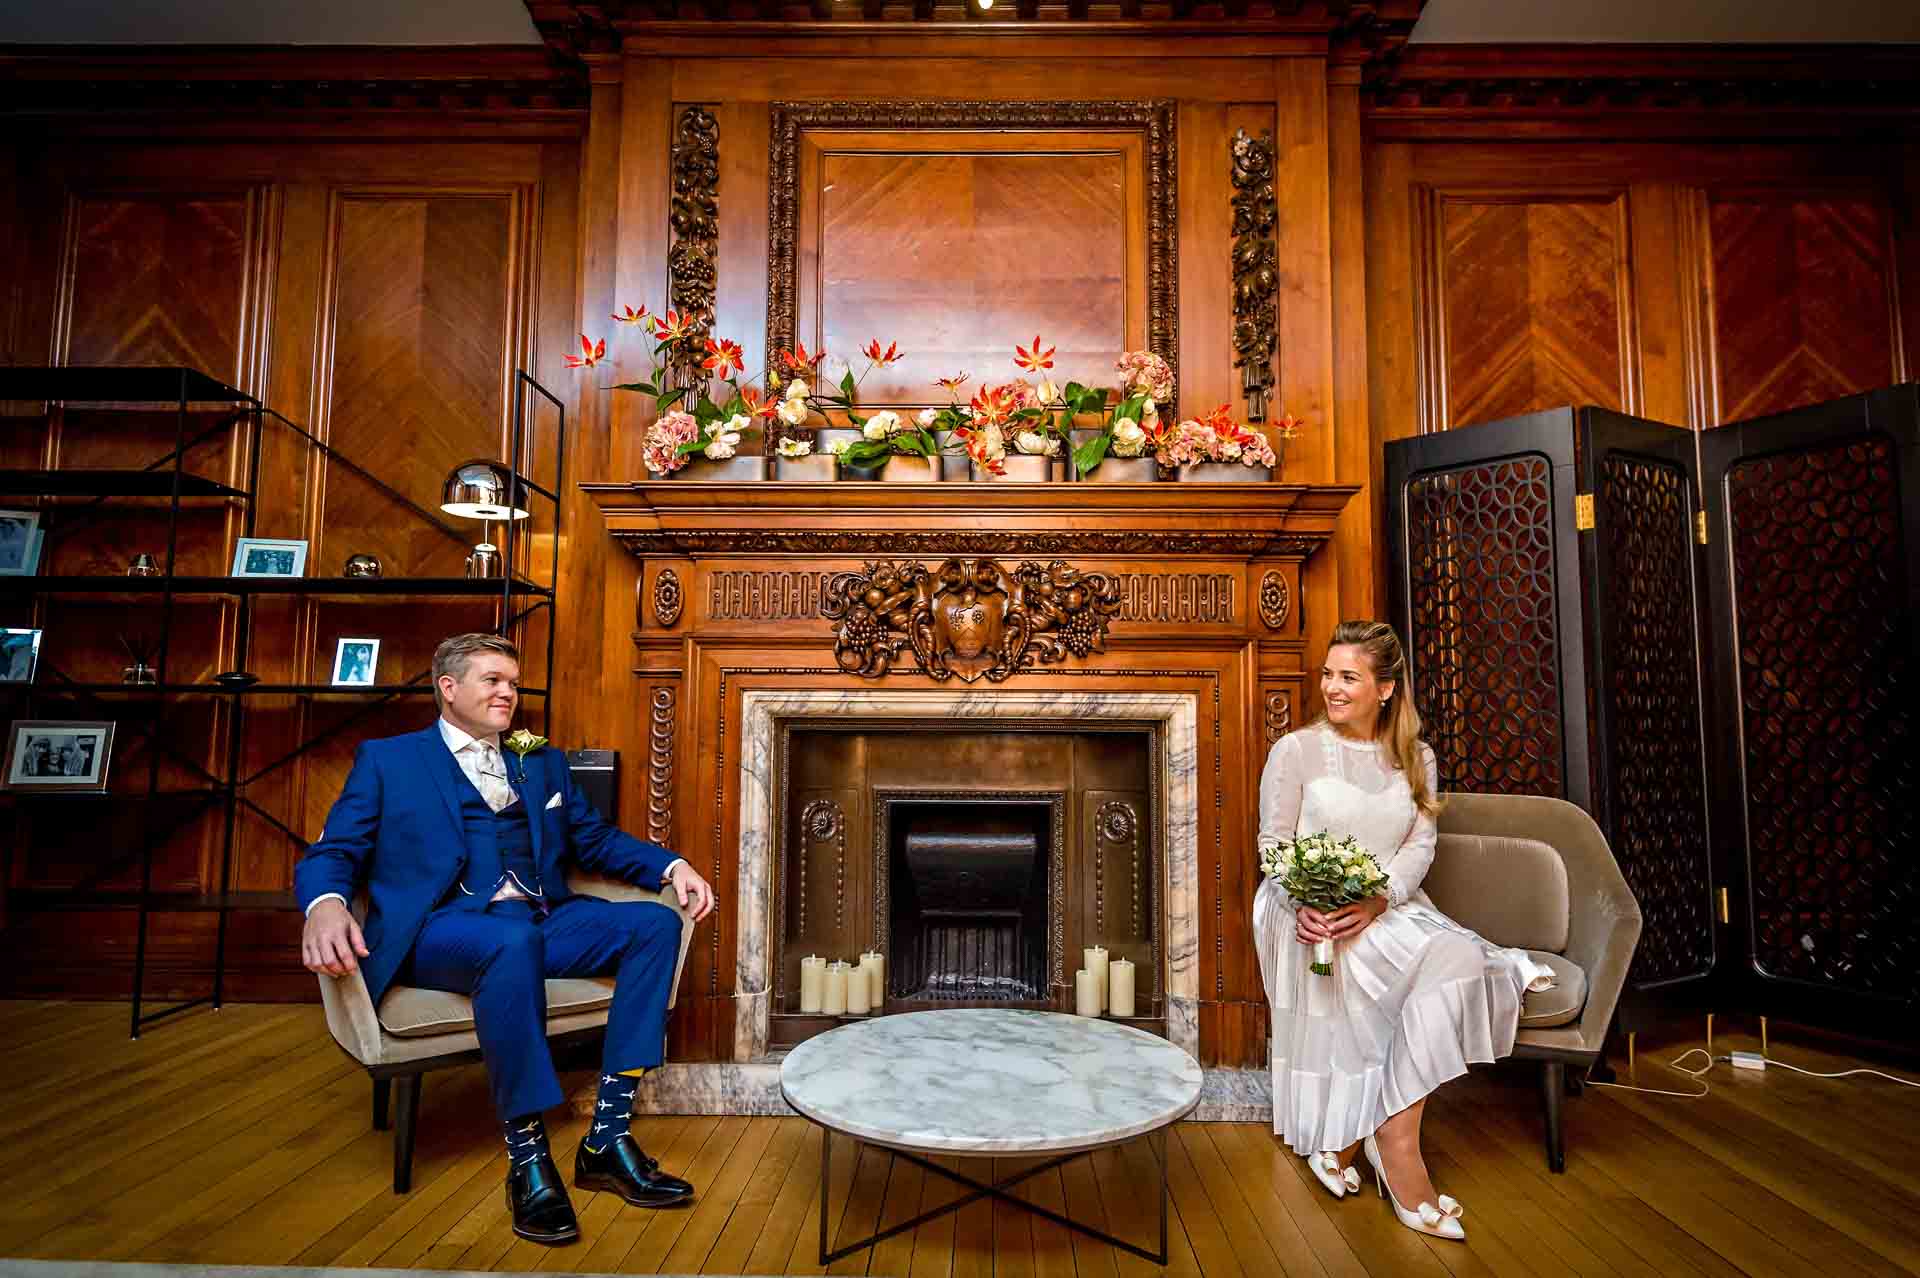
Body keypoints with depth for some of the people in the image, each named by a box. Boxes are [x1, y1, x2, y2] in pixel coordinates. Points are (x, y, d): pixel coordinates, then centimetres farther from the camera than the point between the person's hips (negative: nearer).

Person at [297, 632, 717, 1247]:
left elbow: (596, 840, 22)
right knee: (512, 939, -38)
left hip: (543, 922, 5)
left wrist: (671, 865, 3)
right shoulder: (387, 759, 14)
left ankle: (607, 1138, -19)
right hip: (439, 930, -5)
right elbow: (333, 854, 5)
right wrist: (325, 904, -20)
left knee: (655, 923, -20)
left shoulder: (543, 763, 25)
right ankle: (528, 1159, -25)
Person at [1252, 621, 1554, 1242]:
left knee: (1456, 956, -27)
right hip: (1305, 911, -4)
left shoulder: (1415, 757, 11)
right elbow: (1272, 843, -2)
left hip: (1390, 905, 5)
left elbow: (1420, 845, 3)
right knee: (1450, 960, -26)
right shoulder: (1295, 750, 0)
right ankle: (1396, 1143, -15)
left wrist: (1378, 901, -17)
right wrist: (1303, 904, -21)